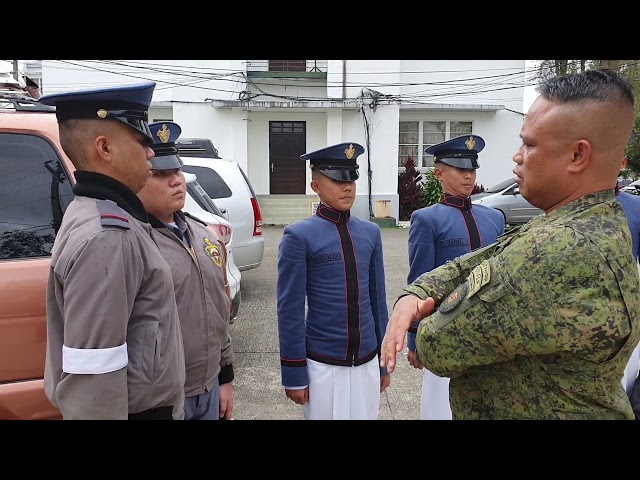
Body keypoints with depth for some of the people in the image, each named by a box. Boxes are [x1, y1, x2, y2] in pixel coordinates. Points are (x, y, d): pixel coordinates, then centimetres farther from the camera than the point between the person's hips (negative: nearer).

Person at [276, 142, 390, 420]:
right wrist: (294, 374, -8)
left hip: (367, 362, 4)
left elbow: (378, 300, 8)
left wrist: (384, 361, 11)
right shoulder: (299, 236, -11)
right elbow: (290, 310, -10)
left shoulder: (371, 233, 4)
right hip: (322, 365, -4)